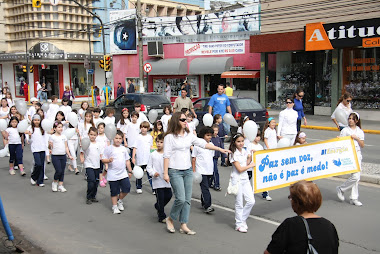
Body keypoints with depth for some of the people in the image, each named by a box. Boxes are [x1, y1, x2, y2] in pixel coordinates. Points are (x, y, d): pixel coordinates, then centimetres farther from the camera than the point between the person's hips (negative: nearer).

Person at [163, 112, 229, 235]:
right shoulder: (170, 137, -7)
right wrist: (165, 173, -11)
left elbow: (203, 144, 9)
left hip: (188, 170, 6)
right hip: (175, 171, -6)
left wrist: (220, 149, 4)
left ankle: (184, 225, 14)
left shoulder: (189, 135, 9)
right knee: (180, 198, -11)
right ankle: (170, 219, 13)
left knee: (187, 199, 6)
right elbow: (166, 155, -8)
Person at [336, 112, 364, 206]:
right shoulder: (345, 130, 0)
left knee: (357, 177, 5)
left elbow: (362, 145, 5)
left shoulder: (360, 132, 10)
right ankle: (341, 189, 7)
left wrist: (356, 138, -9)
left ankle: (354, 198, 15)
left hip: (358, 154, 5)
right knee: (355, 176, -14)